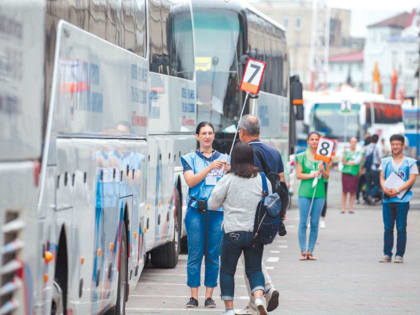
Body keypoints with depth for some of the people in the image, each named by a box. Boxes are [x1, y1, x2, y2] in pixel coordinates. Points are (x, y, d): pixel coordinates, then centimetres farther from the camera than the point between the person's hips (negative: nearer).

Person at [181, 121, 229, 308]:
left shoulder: (223, 159, 14)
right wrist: (210, 168, -15)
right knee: (195, 254, -3)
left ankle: (209, 296, 6)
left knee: (213, 254, 1)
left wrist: (227, 172, -12)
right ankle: (194, 296, 0)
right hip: (196, 210, -1)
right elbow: (191, 181, -7)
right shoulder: (190, 159, 9)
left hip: (218, 211, 2)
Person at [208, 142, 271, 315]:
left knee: (227, 271, 10)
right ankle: (259, 296, -14)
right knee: (254, 269, 12)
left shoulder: (228, 180, -7)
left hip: (233, 232, -2)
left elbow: (213, 204, 0)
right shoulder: (262, 179, 1)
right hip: (256, 232, 3)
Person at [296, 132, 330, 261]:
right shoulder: (302, 157, 6)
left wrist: (322, 170, -11)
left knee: (315, 223, 2)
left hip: (319, 193, 2)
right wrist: (311, 175, -12)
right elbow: (298, 175, 1)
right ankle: (303, 251, -1)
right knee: (303, 223, -5)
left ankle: (310, 251, 6)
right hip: (304, 192, -2)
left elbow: (327, 176, 9)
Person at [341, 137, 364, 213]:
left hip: (354, 173, 0)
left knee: (353, 192, -1)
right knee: (344, 191, -1)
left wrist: (347, 163, -8)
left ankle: (350, 208, 5)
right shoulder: (346, 151, 8)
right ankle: (343, 208, 2)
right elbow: (343, 162, -1)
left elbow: (357, 161, -7)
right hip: (345, 173, 0)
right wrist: (344, 154, -17)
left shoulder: (359, 152, 6)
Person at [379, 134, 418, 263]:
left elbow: (411, 180, -6)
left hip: (402, 199, -3)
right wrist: (385, 188, -13)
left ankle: (400, 255, 1)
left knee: (401, 228, -2)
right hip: (387, 199, 3)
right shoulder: (385, 162, 14)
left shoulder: (410, 163, 2)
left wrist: (397, 190, -18)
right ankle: (387, 254, 9)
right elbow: (382, 178, 9)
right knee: (388, 228, 4)